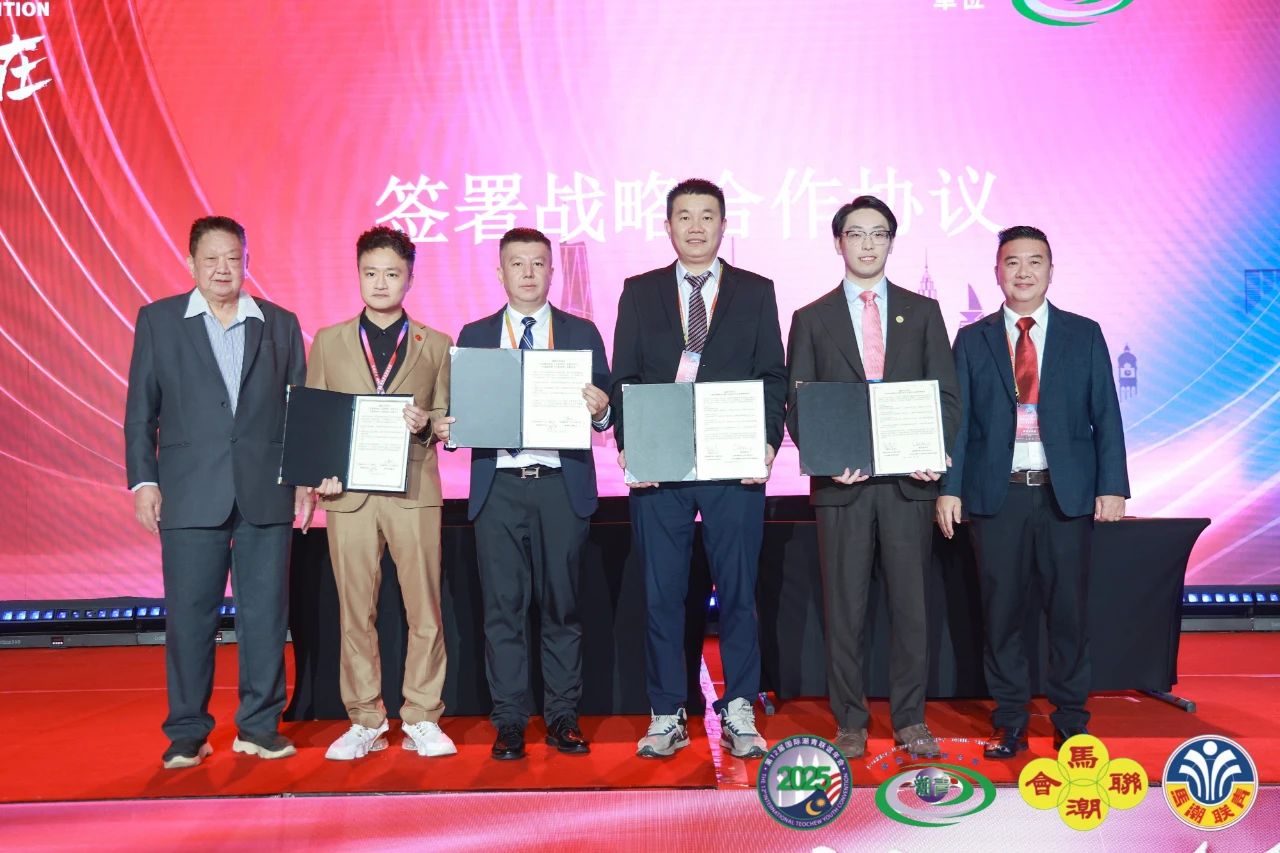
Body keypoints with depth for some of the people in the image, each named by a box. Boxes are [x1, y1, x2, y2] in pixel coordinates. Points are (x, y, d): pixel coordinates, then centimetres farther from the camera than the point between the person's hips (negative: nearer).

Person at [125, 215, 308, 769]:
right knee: (189, 615, 2)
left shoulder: (281, 324, 10)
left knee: (266, 613, 3)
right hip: (191, 494, -1)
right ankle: (187, 733, 15)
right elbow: (141, 409, 7)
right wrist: (142, 479, -1)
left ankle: (259, 726, 15)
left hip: (266, 493, 1)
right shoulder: (157, 320, 8)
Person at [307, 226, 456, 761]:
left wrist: (425, 424, -12)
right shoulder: (329, 341, 13)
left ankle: (421, 720, 12)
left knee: (424, 608, 0)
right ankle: (365, 722, 17)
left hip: (414, 490, -1)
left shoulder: (435, 345, 10)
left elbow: (449, 421, 10)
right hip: (349, 492, 1)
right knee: (355, 611, 5)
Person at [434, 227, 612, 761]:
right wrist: (447, 429, -12)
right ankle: (509, 721, 11)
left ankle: (563, 716, 15)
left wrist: (600, 409, -16)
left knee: (562, 604, 5)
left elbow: (602, 407, 5)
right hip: (499, 487, 1)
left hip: (562, 485, 0)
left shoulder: (582, 333, 10)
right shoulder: (475, 336, 12)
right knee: (503, 607, 2)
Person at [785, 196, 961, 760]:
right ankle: (850, 723, 16)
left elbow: (946, 392, 7)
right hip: (842, 482, -1)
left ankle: (911, 720, 19)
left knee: (911, 603, 6)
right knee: (844, 607, 5)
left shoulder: (923, 311, 11)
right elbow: (797, 405, 4)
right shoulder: (811, 319, 9)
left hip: (909, 480, 1)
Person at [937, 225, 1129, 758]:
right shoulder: (972, 340, 8)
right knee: (1002, 611, 5)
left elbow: (1105, 415, 5)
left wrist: (1112, 485, -3)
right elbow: (958, 419, 4)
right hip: (996, 494, 0)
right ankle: (1010, 720, 18)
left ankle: (1070, 718, 22)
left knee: (1069, 608, 6)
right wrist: (950, 488, -4)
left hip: (1068, 493, 0)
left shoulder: (1084, 335, 8)